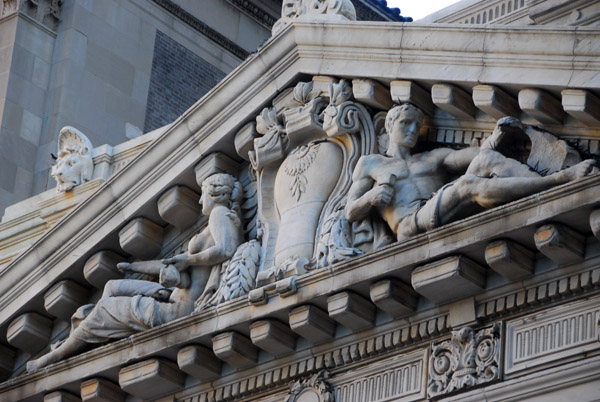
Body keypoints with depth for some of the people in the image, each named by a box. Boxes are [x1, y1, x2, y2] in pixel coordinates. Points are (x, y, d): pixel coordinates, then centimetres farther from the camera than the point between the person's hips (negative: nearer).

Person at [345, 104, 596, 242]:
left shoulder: (434, 158, 33)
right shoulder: (369, 164, 28)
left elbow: (474, 155, 14)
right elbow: (351, 212, 20)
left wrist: (496, 136, -6)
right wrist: (371, 197, -2)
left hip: (452, 221, 4)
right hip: (412, 228, -4)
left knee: (485, 159, -20)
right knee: (469, 184, -32)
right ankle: (557, 181, -44)